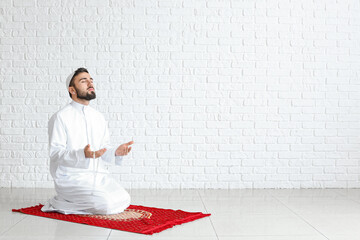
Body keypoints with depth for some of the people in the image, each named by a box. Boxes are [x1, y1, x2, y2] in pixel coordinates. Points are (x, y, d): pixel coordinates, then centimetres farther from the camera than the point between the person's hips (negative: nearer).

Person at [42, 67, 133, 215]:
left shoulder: (99, 117, 14)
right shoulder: (60, 117, -7)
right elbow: (55, 152, -13)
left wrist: (116, 152, -8)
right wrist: (82, 154, -29)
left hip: (98, 174, 7)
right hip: (71, 177, -7)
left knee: (123, 200, -13)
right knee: (106, 204, -25)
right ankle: (59, 203, -2)